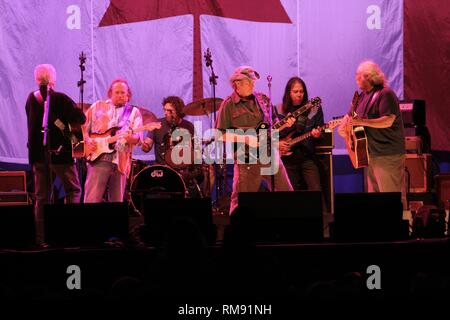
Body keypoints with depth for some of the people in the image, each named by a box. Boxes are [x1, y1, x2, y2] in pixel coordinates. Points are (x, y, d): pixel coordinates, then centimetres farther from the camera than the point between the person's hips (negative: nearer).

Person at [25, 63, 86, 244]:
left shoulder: (31, 99, 5)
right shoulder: (60, 99, -11)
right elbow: (81, 118, -10)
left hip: (37, 154, 5)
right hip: (59, 153, -5)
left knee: (41, 196, 8)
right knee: (73, 190, 8)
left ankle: (41, 236, 5)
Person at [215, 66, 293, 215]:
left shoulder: (263, 99, 12)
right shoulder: (229, 105, -5)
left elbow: (274, 122, 21)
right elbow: (220, 135, -8)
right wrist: (245, 138, -16)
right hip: (247, 158, -5)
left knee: (286, 192, 5)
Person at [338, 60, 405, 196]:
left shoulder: (385, 94, -13)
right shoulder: (364, 95, 16)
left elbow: (388, 121, -24)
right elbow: (351, 115, 26)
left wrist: (361, 122, -28)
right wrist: (343, 125, 5)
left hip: (388, 154, -10)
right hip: (371, 153, 10)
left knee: (391, 197, -10)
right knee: (374, 192, 12)